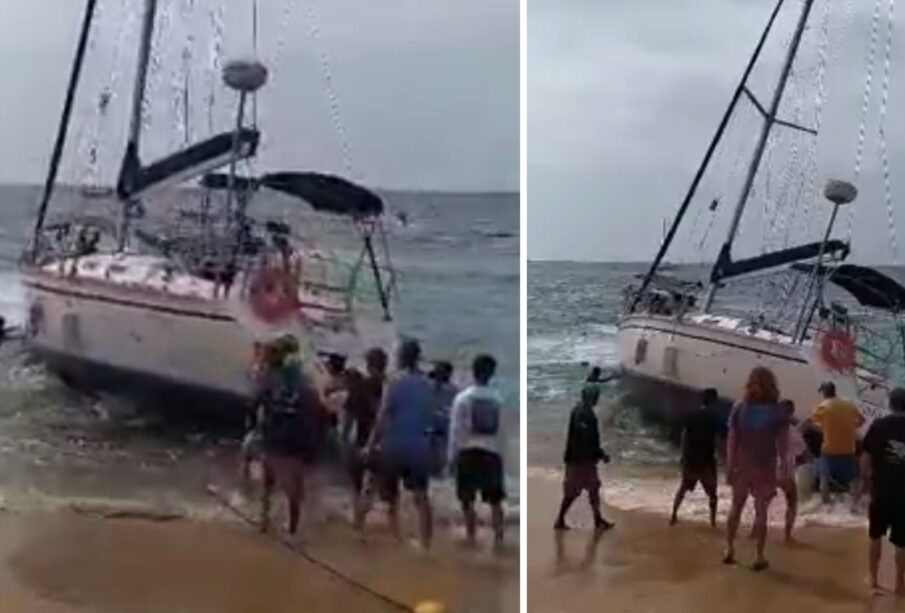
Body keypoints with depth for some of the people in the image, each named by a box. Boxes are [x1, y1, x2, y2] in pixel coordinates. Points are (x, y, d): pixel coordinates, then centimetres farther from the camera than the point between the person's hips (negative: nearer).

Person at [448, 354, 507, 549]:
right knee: (495, 500, 9)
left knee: (467, 499, 8)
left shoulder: (462, 397, -5)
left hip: (468, 452, -2)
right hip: (492, 452, 2)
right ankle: (498, 539, 2)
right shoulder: (497, 399, 3)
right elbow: (502, 431, 6)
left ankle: (471, 539, 5)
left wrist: (452, 456, 1)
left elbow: (456, 429, -5)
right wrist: (502, 455, 14)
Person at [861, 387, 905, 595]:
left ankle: (873, 579, 23)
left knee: (876, 536, 17)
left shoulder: (879, 425, -7)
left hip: (882, 493, 0)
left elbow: (865, 461, -7)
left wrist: (870, 485, 6)